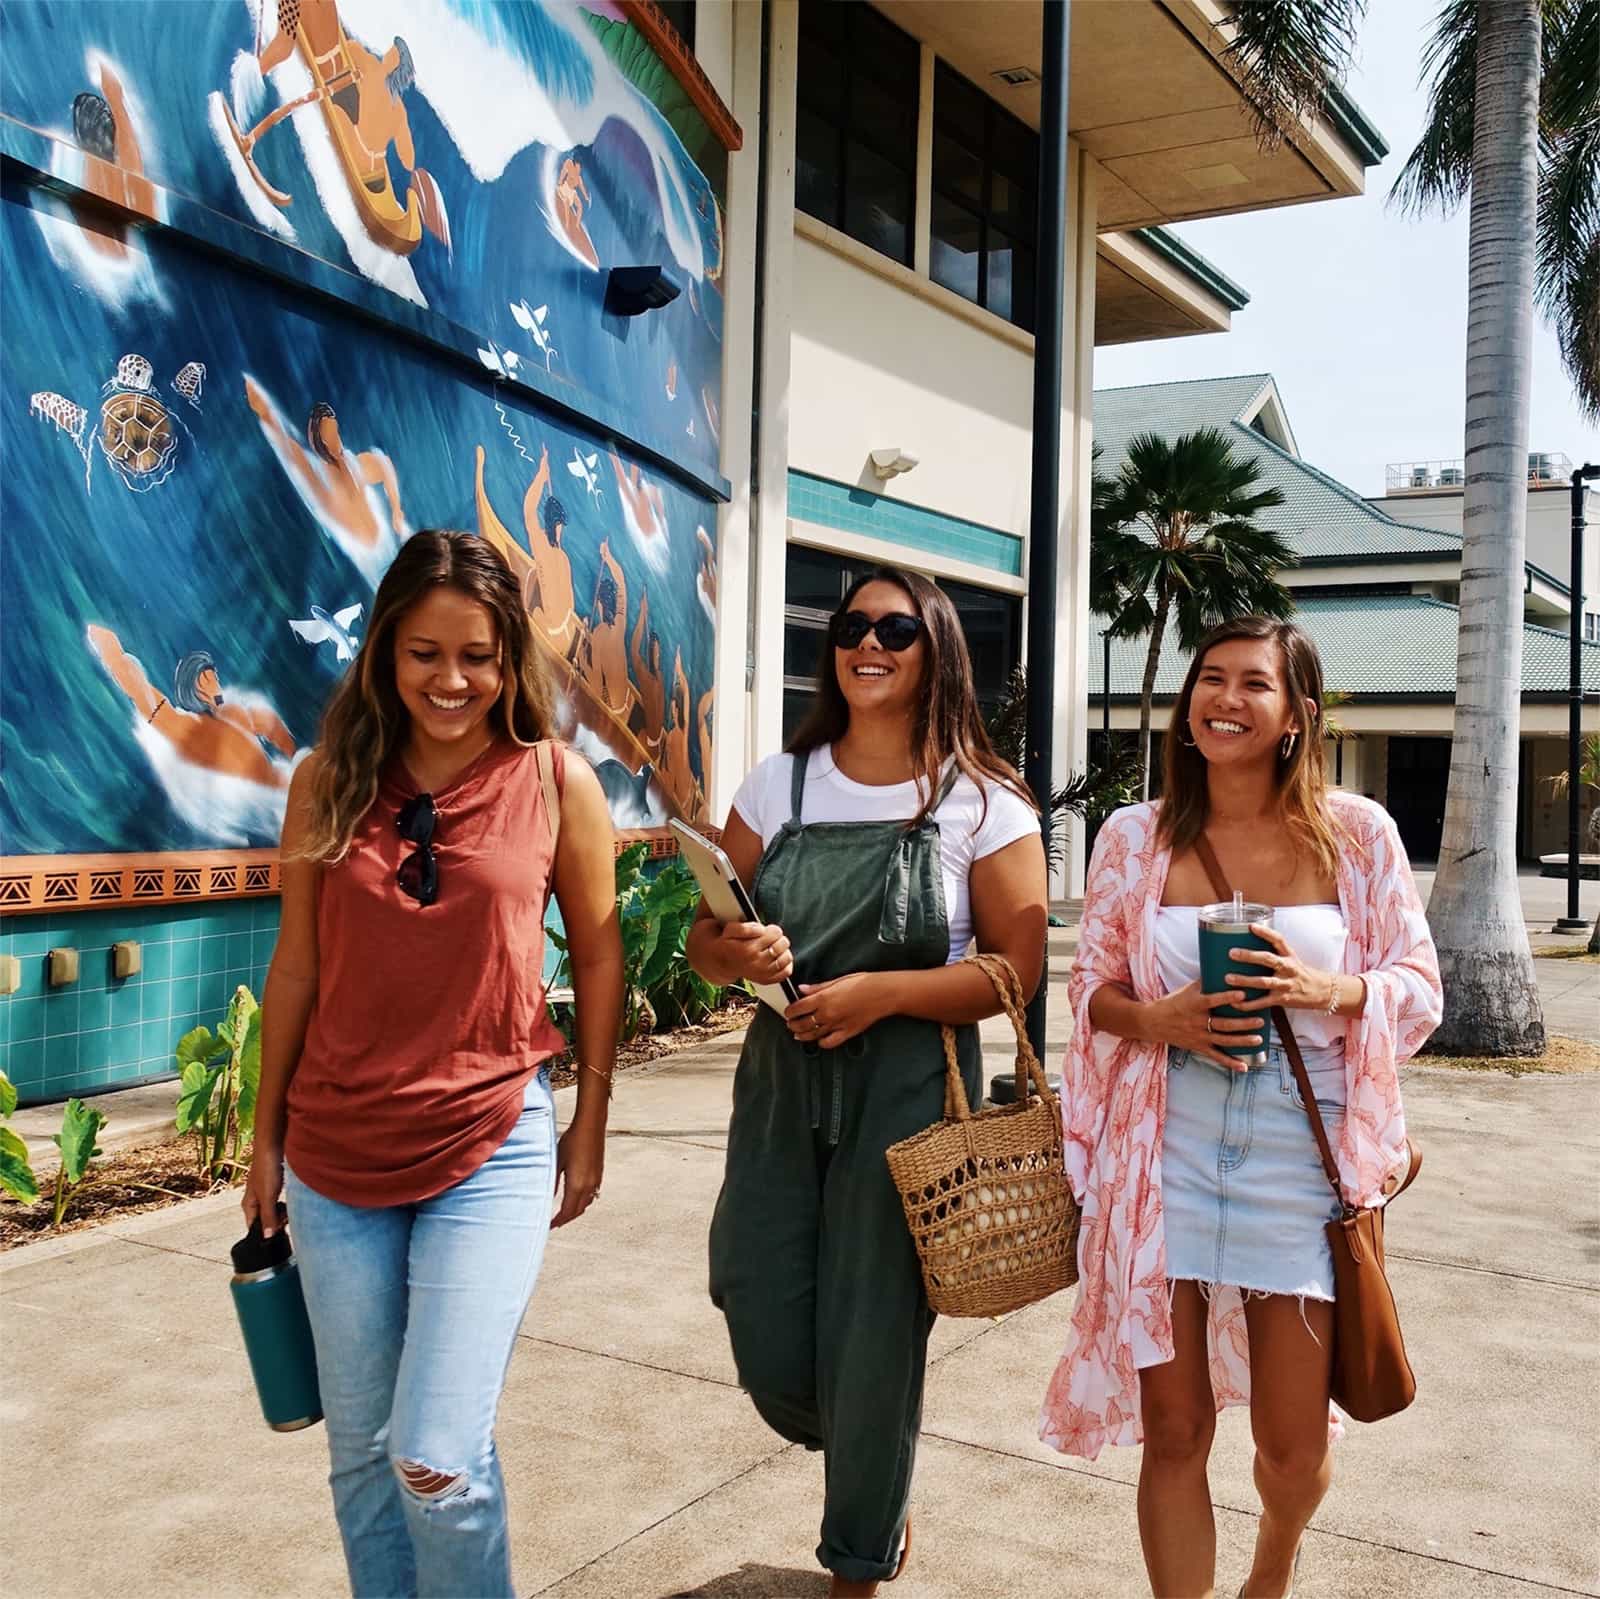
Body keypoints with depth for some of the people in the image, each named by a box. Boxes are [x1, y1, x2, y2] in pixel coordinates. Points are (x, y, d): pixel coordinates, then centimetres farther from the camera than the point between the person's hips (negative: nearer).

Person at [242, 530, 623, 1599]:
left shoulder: (556, 781, -5)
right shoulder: (329, 780, 0)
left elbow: (599, 957, 4)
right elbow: (297, 967, 6)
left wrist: (590, 1128, 6)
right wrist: (268, 1137, 11)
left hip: (494, 1148, -3)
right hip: (338, 1152, 3)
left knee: (438, 1461, -7)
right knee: (360, 1450, 14)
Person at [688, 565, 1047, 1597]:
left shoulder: (982, 803, -4)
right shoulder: (778, 786, 5)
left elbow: (1020, 966, -8)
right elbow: (706, 941, 8)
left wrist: (880, 991, -18)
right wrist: (733, 953, -16)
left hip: (907, 1090, -3)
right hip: (780, 1082, 4)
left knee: (874, 1340, 4)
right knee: (766, 1343, 6)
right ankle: (871, 1467, 42)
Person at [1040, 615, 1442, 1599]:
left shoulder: (1356, 833, -1)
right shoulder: (1136, 837, 2)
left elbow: (1420, 994, 2)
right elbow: (1092, 991, 7)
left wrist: (1327, 990, -18)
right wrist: (1160, 1019, -14)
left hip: (1303, 1160, 0)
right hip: (1165, 1160, 0)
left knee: (1294, 1447, 10)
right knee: (1174, 1434, 5)